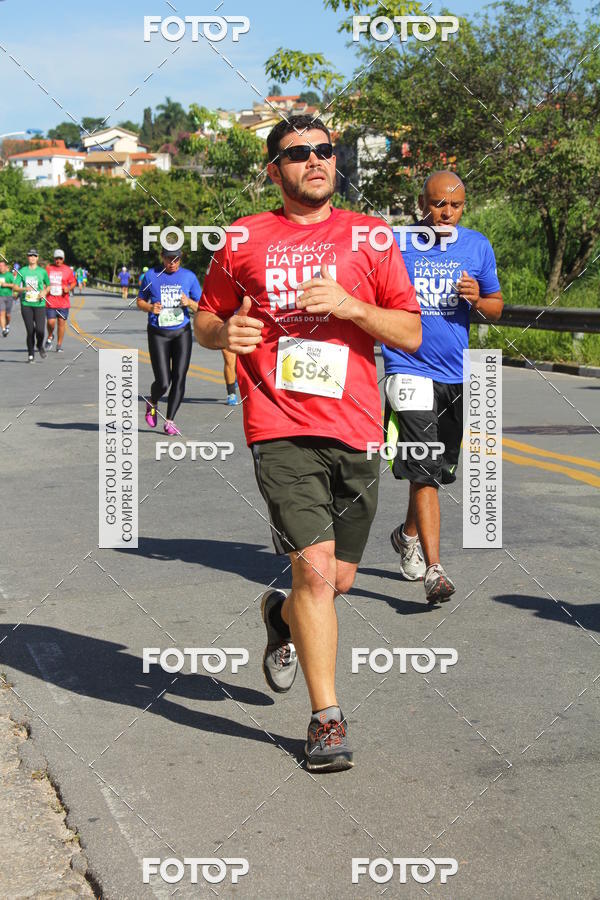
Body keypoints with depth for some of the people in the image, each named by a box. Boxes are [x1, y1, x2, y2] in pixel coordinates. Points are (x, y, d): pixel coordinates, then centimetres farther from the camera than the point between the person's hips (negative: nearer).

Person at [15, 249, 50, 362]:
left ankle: (40, 346, 19)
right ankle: (31, 353, 15)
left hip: (39, 304, 0)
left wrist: (44, 292, -4)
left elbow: (48, 285, 17)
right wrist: (24, 289, -15)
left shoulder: (42, 271, 6)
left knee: (40, 330, -12)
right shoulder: (22, 271, 6)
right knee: (30, 331, -1)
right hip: (26, 304, 0)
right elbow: (16, 287, 4)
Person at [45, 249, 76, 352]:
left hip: (63, 301, 0)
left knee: (62, 322, 2)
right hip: (50, 302, 0)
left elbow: (73, 282, 9)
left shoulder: (68, 270, 4)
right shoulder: (48, 269, 6)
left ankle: (59, 345, 13)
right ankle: (50, 337, 22)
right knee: (51, 322, -9)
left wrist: (69, 288, -11)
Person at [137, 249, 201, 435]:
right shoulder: (151, 275, 0)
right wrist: (150, 307, -11)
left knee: (179, 379, -4)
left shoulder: (189, 277, 3)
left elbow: (201, 307, 6)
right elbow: (140, 301, 10)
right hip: (158, 334, -2)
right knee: (163, 383, -9)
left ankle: (169, 421, 9)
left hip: (182, 333, 2)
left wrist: (189, 303, -15)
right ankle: (152, 403, 26)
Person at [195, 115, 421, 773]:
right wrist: (224, 332, -6)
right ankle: (327, 718, -1)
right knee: (315, 567, -14)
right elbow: (204, 318, 18)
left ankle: (281, 614, 45)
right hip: (279, 428, -2)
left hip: (354, 427, 2)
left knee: (338, 578, 10)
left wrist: (349, 306, -12)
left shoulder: (368, 236, 8)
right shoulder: (244, 240, 7)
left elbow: (410, 333, 5)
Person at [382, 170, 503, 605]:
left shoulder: (478, 246, 5)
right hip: (409, 368, -4)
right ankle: (434, 570, -14)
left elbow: (497, 307, 13)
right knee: (424, 470, -14)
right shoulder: (396, 244, -5)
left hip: (456, 374, 5)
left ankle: (408, 535, 43)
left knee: (440, 468, 17)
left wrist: (478, 299, -9)